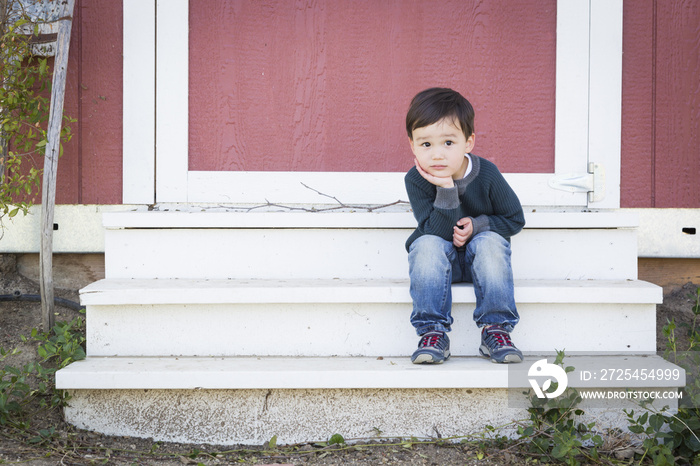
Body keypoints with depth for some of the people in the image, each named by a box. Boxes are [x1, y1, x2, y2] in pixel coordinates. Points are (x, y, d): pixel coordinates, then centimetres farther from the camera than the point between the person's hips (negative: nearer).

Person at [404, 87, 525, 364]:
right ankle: (433, 332, -29)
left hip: (477, 257, 0)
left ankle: (495, 328, -26)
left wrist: (477, 225, -22)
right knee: (427, 244, -32)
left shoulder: (487, 175, -16)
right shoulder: (416, 181, -18)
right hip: (439, 259, 0)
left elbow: (515, 220, -5)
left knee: (491, 241, -31)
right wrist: (446, 190, -37)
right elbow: (437, 232, -25)